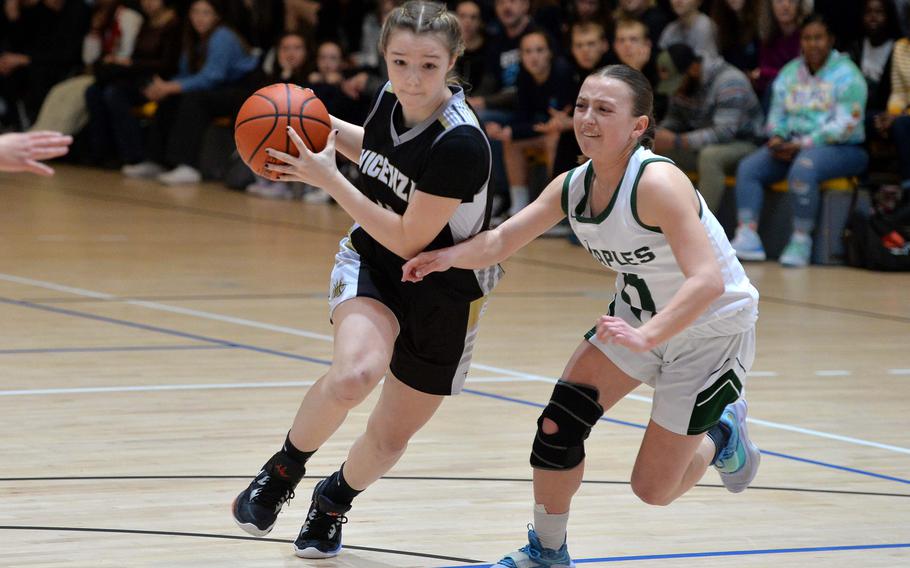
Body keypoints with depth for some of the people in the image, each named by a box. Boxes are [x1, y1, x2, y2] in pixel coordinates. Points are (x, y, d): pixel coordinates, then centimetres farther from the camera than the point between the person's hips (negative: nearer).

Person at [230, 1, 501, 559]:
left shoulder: (461, 145, -30)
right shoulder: (392, 99, -11)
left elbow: (407, 240, -24)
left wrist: (327, 178, -22)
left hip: (443, 291, -3)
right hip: (371, 262, 3)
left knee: (391, 437, 10)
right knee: (355, 373, -31)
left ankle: (335, 499, 44)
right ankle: (285, 469, -5)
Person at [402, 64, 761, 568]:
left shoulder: (657, 183, -32)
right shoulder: (573, 186, -9)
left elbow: (708, 281, -40)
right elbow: (501, 241, -7)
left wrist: (643, 337, -53)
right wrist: (447, 256, -29)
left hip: (711, 331, -7)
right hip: (637, 315, 7)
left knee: (653, 489, -1)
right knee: (559, 425, -3)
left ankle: (721, 436, 31)